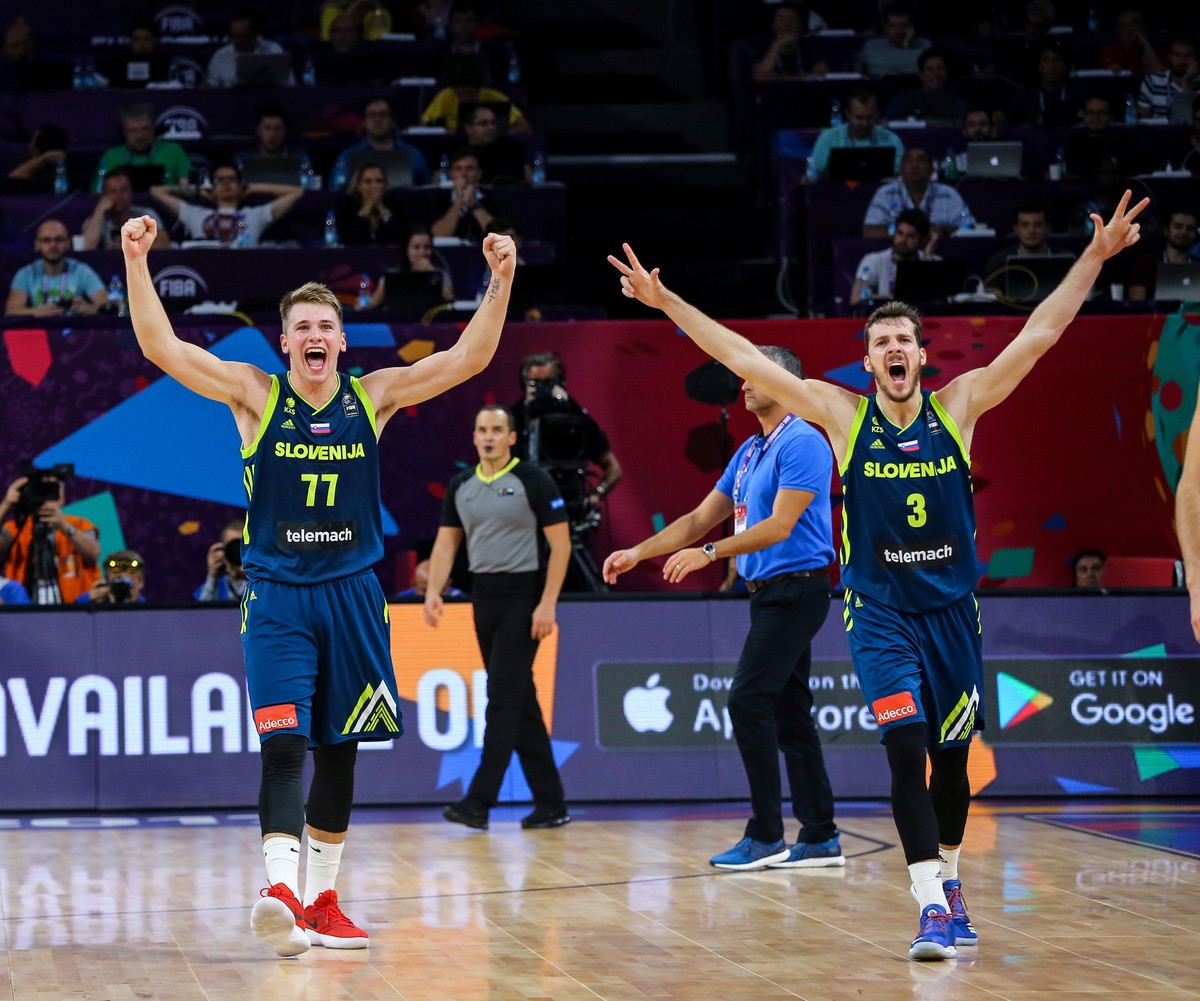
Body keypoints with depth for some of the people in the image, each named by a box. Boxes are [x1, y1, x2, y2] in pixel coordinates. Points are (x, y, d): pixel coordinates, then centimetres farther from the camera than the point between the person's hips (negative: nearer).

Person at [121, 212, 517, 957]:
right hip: (277, 594, -3)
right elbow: (161, 348, -12)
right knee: (285, 742, -18)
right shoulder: (256, 396, -3)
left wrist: (500, 280, -15)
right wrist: (137, 264, -23)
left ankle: (321, 901, 22)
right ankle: (281, 888, -30)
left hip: (352, 593, 3)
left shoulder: (373, 398, 2)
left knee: (339, 750, 10)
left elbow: (469, 359, -3)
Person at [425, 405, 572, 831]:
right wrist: (433, 590, -4)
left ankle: (478, 802, -15)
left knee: (503, 697, -11)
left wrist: (547, 604, -16)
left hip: (522, 596, -7)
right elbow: (446, 543, 12)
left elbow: (560, 544, -9)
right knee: (520, 701, 8)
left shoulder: (533, 481, -7)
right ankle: (551, 803, 13)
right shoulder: (461, 486, 10)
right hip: (484, 598, 7)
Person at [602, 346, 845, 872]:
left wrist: (709, 553, -25)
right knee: (789, 711, 8)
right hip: (770, 593, 9)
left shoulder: (803, 443, -12)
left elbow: (780, 525, -20)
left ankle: (766, 836, -11)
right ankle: (820, 838, 9)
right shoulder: (749, 451, 17)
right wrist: (638, 553, 11)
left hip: (795, 588, -9)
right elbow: (700, 519, 20)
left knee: (748, 701, -14)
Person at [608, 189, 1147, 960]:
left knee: (952, 758, 11)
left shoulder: (959, 408, -2)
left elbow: (1039, 335, -4)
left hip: (952, 607, 2)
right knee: (906, 750, -16)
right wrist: (668, 303, -10)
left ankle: (949, 879, 34)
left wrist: (1095, 258, -10)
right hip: (881, 612, -2)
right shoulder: (843, 417, -4)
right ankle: (933, 907, -18)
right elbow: (746, 360, -6)